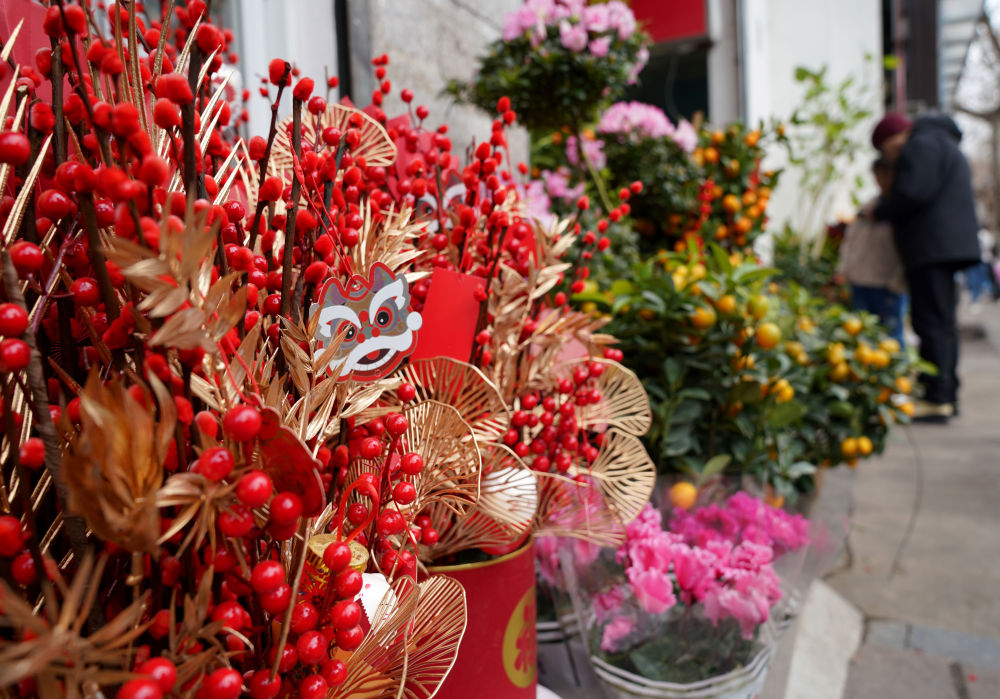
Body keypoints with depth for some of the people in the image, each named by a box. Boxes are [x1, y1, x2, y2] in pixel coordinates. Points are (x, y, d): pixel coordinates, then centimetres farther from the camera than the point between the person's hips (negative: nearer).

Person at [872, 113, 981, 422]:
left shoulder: (921, 146, -6)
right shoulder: (941, 143, 26)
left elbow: (911, 194, -18)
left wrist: (879, 211, -2)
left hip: (933, 246, -10)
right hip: (947, 245, 11)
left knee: (931, 321, -11)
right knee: (943, 321, 11)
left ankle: (937, 398, -12)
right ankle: (947, 396, 15)